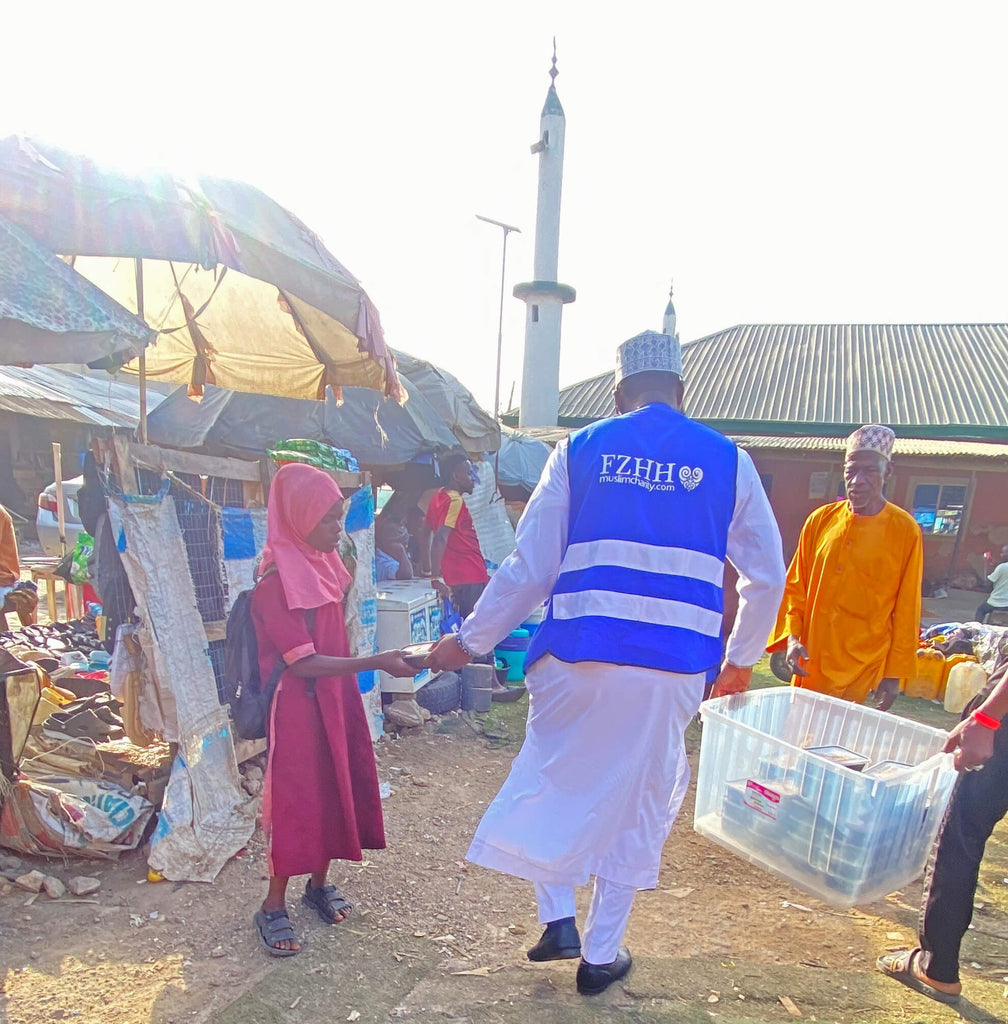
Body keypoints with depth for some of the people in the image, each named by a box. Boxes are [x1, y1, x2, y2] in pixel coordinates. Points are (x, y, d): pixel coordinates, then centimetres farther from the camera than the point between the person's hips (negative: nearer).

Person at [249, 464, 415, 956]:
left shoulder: (326, 565, 5)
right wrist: (376, 663, -26)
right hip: (297, 705, -8)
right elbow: (303, 663, -23)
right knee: (295, 800, 1)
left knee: (336, 791, 14)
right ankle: (273, 907, 20)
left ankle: (319, 883, 34)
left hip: (335, 697, 8)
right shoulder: (276, 583, -21)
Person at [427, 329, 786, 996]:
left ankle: (558, 921, 27)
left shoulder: (579, 450, 1)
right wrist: (741, 661, 22)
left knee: (553, 774, 23)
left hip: (576, 658, -1)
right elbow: (767, 576, 8)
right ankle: (602, 954, 33)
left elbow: (529, 568, -1)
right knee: (641, 802, 18)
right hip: (675, 670, 2)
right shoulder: (728, 461, 5)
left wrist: (469, 641, 10)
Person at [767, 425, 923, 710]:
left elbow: (906, 610, 0)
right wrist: (792, 636, -4)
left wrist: (895, 673, 0)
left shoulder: (904, 530, -4)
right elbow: (795, 585, 9)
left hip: (862, 668, -3)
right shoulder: (820, 520, 4)